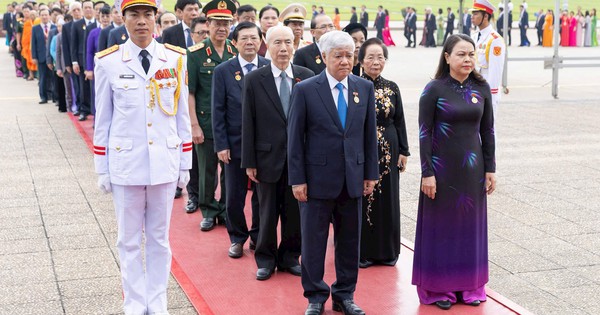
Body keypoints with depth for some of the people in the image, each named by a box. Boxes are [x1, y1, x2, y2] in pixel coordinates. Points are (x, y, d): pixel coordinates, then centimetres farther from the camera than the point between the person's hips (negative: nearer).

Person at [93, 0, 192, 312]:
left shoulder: (175, 59, 0)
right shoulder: (108, 62, -4)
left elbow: (182, 115, 5)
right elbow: (102, 120, 1)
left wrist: (185, 164, 6)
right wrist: (102, 169, 1)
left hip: (165, 162, 1)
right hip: (125, 163, -1)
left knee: (159, 237, 12)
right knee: (129, 239, 9)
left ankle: (157, 301, 25)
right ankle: (135, 303, 22)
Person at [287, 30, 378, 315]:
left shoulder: (365, 88, 4)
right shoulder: (305, 90, -6)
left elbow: (370, 134, 8)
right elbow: (295, 138, -5)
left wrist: (370, 173, 5)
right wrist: (297, 179, -8)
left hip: (353, 179, 3)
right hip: (318, 178, -3)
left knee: (350, 240, 12)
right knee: (314, 240, 6)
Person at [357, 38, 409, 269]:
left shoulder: (392, 89, 6)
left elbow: (399, 122, 8)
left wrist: (403, 152, 5)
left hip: (388, 152, 3)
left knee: (387, 198, 8)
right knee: (361, 199, 1)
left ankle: (387, 251, 20)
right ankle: (363, 251, 13)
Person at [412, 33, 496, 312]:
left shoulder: (481, 88, 2)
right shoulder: (434, 89, -8)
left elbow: (488, 131, 6)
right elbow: (424, 133, -9)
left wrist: (490, 169, 3)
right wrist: (427, 173, -13)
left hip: (473, 168, 4)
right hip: (442, 168, -3)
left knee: (470, 225, 11)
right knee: (441, 225, 5)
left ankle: (470, 285, 24)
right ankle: (439, 287, 17)